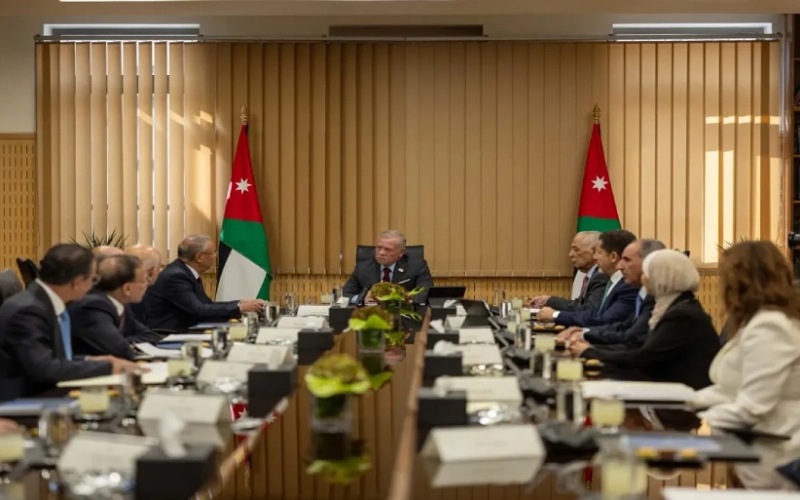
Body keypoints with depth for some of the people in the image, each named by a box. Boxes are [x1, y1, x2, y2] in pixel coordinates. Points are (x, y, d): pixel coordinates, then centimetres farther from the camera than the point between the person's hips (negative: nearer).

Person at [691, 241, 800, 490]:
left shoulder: (768, 327, -20)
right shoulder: (761, 321, 15)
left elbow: (751, 408, -24)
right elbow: (733, 389, 15)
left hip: (770, 462, -10)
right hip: (756, 448, 10)